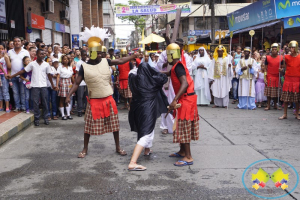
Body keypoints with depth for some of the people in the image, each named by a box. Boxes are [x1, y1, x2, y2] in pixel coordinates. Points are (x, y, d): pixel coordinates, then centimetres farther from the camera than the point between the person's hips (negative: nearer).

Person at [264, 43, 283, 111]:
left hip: (277, 77, 2)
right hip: (269, 77, -2)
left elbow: (282, 67, 11)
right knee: (269, 92, 0)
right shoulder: (268, 58, 0)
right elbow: (265, 68, 1)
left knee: (276, 92, 8)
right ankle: (268, 105, 8)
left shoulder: (281, 58, 3)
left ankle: (275, 105, 20)